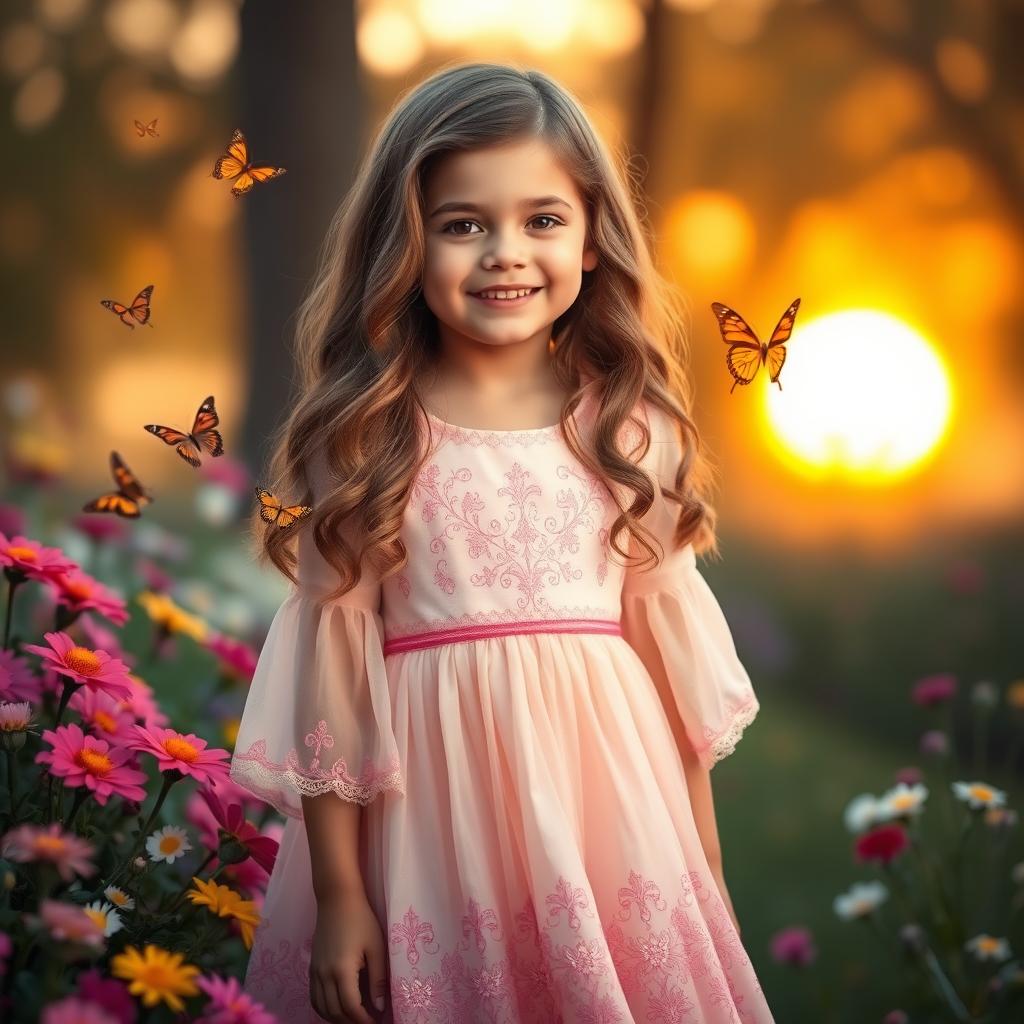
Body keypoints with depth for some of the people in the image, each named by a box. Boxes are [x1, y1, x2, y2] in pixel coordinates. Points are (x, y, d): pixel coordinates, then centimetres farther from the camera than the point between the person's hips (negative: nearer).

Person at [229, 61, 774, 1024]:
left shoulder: (632, 431, 1)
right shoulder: (365, 441, -5)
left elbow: (675, 647, 7)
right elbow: (332, 664, -3)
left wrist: (706, 872, 9)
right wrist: (338, 895, -3)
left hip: (606, 792, 2)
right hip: (430, 818, -2)